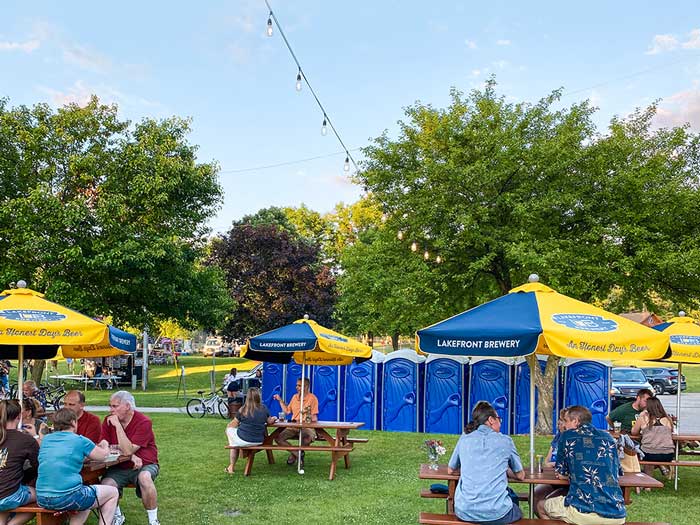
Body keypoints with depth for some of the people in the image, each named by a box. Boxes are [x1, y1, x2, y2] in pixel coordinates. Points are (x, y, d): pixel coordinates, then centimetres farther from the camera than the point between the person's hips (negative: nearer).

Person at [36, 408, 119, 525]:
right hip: (67, 497, -6)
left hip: (42, 500, 7)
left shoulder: (46, 440, 12)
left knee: (86, 492, 33)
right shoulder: (80, 441, -2)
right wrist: (105, 447, 35)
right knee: (113, 493, 14)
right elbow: (103, 455, 14)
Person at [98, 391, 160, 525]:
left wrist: (117, 425, -23)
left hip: (144, 465, -4)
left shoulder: (143, 422, -14)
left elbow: (127, 450, -23)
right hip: (119, 468, 4)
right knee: (106, 485, -26)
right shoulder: (108, 421, 1)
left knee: (144, 477, -37)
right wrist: (131, 455, -20)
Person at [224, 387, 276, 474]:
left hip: (244, 440, -4)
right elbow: (269, 422, 11)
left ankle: (232, 466, 29)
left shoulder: (243, 410, -11)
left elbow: (232, 425, -2)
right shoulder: (264, 409, -4)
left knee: (229, 430, 23)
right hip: (259, 441, 4)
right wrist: (274, 419, 33)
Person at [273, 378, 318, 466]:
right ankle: (295, 453, 1)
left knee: (307, 438, -38)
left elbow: (314, 418, -6)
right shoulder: (295, 397, 14)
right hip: (293, 426, 5)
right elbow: (287, 411, 19)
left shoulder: (312, 398, -4)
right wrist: (280, 400, 14)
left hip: (307, 427, -5)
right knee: (278, 438, -16)